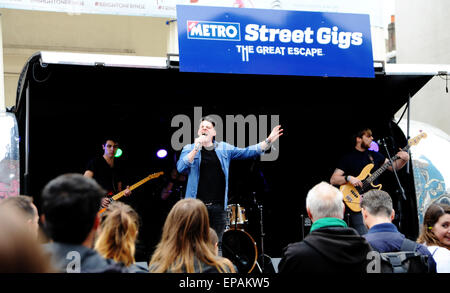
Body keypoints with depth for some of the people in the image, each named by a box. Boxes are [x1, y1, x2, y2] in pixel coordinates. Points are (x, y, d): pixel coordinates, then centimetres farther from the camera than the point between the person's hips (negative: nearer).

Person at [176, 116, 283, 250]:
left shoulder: (224, 148, 11)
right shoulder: (189, 149, 4)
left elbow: (247, 152, 9)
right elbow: (181, 168, -11)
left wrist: (268, 141, 1)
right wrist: (196, 149, -17)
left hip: (218, 206, 2)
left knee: (217, 244, 8)